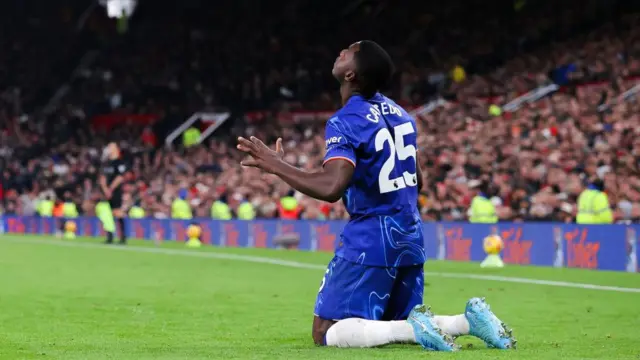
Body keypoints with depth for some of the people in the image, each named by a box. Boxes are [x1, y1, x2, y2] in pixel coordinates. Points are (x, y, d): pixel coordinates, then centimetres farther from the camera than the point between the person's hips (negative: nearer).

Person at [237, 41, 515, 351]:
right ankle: (470, 319, -3)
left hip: (370, 241, -8)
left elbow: (332, 188, -28)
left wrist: (276, 166, -19)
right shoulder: (398, 112, 11)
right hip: (410, 238, 8)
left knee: (327, 332, -2)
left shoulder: (345, 122, -14)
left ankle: (414, 328, -21)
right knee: (399, 325, 21)